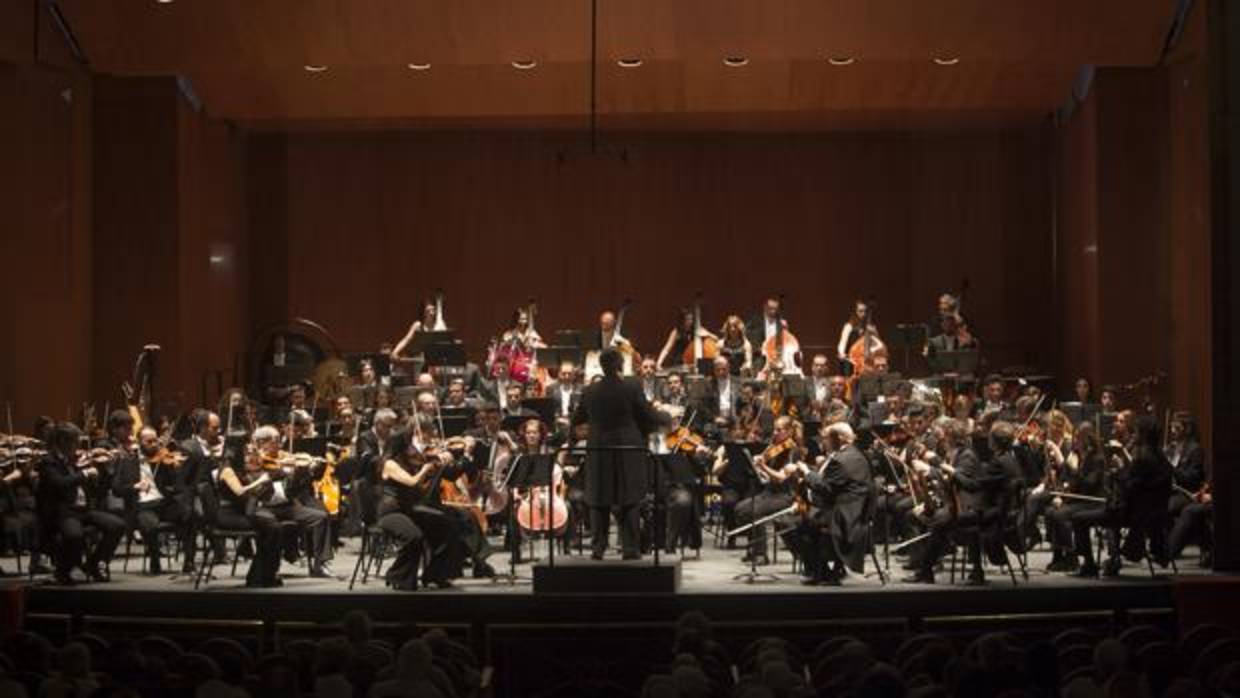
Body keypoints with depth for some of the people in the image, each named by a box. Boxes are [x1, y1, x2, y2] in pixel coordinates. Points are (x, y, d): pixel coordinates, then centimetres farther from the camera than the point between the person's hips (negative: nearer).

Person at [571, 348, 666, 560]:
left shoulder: (589, 392, -4)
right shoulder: (632, 390, -11)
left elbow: (577, 419, 10)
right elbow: (651, 418, -6)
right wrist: (666, 417, 15)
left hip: (599, 452, 2)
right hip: (627, 453, -2)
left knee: (599, 500, 10)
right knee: (628, 501, 4)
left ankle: (598, 546, 9)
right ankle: (630, 547, 2)